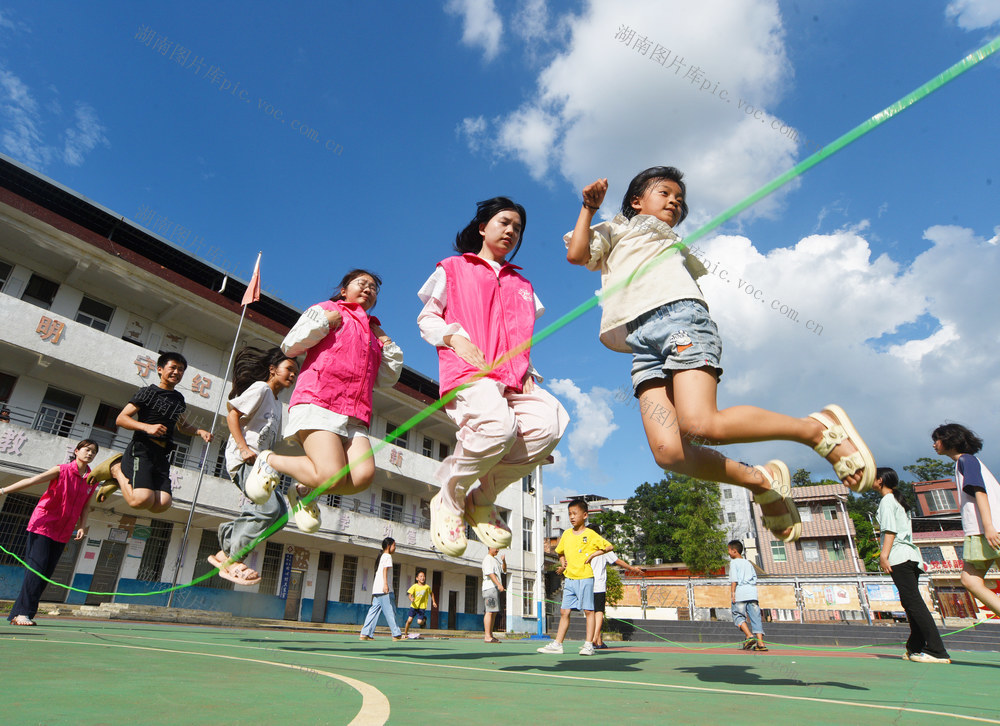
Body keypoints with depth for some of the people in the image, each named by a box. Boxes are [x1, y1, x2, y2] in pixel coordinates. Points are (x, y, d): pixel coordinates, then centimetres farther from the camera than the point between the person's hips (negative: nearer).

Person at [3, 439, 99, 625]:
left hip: (62, 533, 5)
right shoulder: (62, 470, -7)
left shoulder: (92, 481, 5)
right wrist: (4, 490, -24)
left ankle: (25, 613, 11)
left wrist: (82, 526, -1)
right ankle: (21, 613, -5)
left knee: (46, 573, 4)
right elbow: (33, 480, -13)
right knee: (36, 568, -12)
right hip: (42, 525, -4)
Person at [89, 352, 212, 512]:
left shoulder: (179, 399, 21)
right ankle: (116, 468, 3)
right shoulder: (148, 392, 3)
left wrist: (199, 431, 14)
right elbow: (121, 419, -2)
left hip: (162, 455, 6)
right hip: (142, 449, -6)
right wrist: (148, 427, -18)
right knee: (142, 500, -26)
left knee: (163, 504, -16)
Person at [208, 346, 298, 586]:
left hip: (257, 462, 9)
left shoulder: (277, 403, 22)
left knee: (279, 511, 0)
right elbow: (232, 415, -11)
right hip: (243, 459, -9)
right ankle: (231, 560, -9)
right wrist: (243, 447, -20)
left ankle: (226, 551, 8)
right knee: (268, 507, -21)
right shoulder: (260, 388, -4)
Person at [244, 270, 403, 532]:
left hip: (355, 416, 5)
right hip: (318, 402, -5)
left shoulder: (373, 333, 32)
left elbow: (386, 378, 30)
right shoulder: (327, 309, 17)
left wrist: (387, 343, 20)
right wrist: (323, 322, 0)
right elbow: (290, 346, 8)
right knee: (331, 476, -24)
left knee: (363, 476, -22)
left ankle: (304, 491, 5)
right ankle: (269, 461, 4)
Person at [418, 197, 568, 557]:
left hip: (513, 376, 5)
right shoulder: (454, 268, 20)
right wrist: (454, 336, -7)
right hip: (469, 371, -4)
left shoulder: (522, 285, 31)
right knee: (499, 425, -36)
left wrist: (527, 370, 9)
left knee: (549, 423, -27)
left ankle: (482, 497, -6)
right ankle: (448, 498, -7)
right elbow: (426, 319, 14)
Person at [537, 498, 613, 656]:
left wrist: (593, 554, -10)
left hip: (585, 578, -5)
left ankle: (589, 645, 7)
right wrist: (562, 564, 8)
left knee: (588, 610, 0)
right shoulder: (566, 534, 10)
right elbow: (560, 551, 25)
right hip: (569, 578, 5)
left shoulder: (590, 534, -6)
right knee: (564, 611, 6)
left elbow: (609, 546, -4)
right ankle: (557, 644, 11)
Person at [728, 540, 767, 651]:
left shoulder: (734, 563, 4)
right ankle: (760, 642, -4)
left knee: (738, 616, 0)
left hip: (740, 592, -6)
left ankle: (749, 636, -18)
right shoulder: (749, 563, 23)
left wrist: (732, 592, -10)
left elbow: (734, 579, -7)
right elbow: (755, 579, 19)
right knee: (755, 617, 4)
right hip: (752, 592, 6)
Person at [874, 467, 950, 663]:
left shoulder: (887, 501, -4)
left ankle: (937, 651, -16)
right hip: (911, 556, 10)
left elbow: (890, 530, -14)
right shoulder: (899, 501, 24)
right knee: (912, 602, 9)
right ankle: (916, 647, 11)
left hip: (899, 557, -10)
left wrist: (884, 555, -18)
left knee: (913, 602, -12)